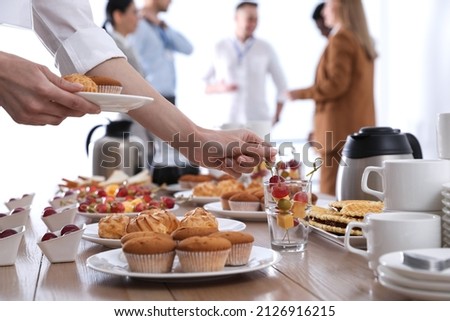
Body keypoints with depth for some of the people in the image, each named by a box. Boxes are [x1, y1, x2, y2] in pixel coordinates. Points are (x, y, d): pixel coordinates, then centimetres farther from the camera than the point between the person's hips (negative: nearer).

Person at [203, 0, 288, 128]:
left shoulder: (265, 48, 6)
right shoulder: (219, 48, 6)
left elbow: (281, 85, 10)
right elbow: (205, 87, 9)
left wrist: (276, 117, 3)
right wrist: (220, 88, -12)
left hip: (259, 121, 0)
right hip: (229, 122, 0)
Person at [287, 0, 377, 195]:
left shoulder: (341, 38, -9)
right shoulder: (362, 40, 18)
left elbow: (336, 84, -17)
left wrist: (302, 94, -6)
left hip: (340, 129, -9)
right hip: (360, 126, 9)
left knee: (331, 195, -9)